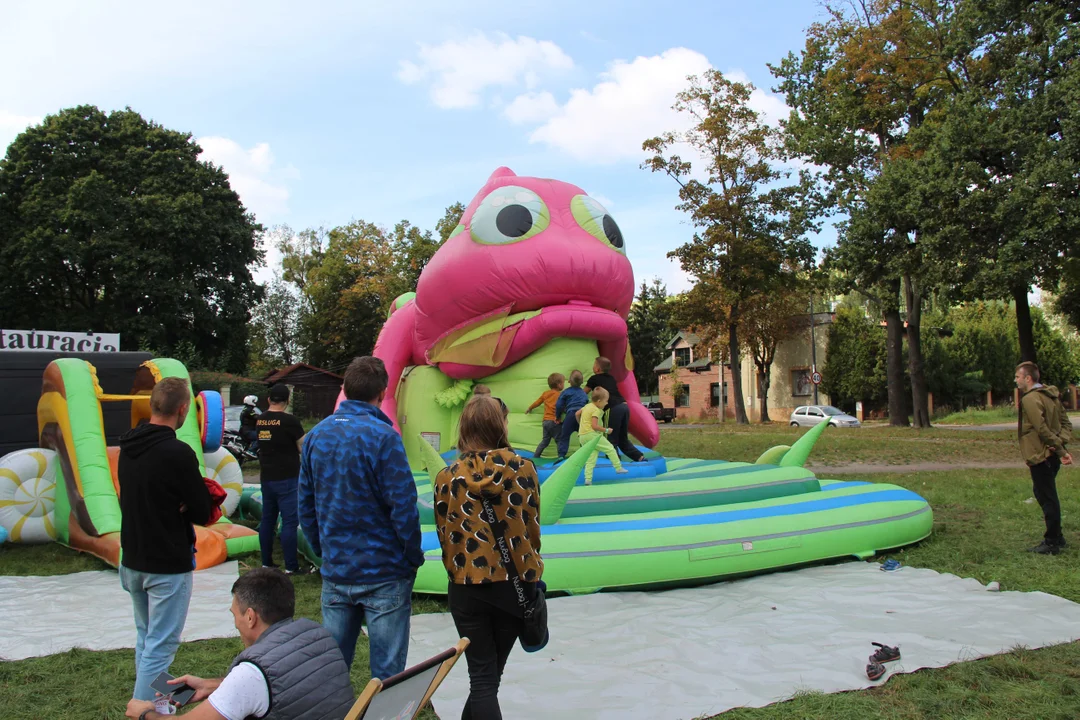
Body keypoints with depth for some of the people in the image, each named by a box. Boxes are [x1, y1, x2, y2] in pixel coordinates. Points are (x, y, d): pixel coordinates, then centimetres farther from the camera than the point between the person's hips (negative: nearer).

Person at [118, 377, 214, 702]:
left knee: (145, 637, 22)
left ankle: (145, 700, 34)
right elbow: (203, 514, -15)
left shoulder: (127, 447, 3)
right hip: (168, 566, -8)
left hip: (133, 560, 8)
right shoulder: (177, 453, -22)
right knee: (160, 646, -1)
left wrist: (174, 504, -1)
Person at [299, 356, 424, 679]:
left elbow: (306, 505, 9)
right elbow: (403, 507, -16)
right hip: (384, 573, -6)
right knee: (387, 671, 5)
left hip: (335, 571, 6)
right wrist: (414, 556, -2)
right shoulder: (382, 437, -16)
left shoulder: (316, 436, 4)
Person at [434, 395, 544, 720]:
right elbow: (532, 527, -1)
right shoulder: (524, 469, -9)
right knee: (493, 671, 20)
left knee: (482, 676, 8)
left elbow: (445, 534, 0)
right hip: (516, 585, 1)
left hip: (467, 587, -1)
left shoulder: (447, 477, -9)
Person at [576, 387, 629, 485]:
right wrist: (606, 430, -9)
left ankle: (588, 479, -5)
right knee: (610, 448, 3)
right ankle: (618, 468, 7)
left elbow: (577, 413, 27)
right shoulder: (597, 410, -11)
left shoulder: (587, 406, 15)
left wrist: (580, 423, 42)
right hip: (591, 434, -8)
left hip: (582, 436, 9)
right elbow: (594, 426, -19)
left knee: (591, 457, 6)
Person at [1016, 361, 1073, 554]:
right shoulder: (1051, 395, 12)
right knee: (1047, 496, 19)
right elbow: (1066, 423, 11)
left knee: (1047, 498, -3)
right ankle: (1056, 537, 27)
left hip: (1040, 457, -9)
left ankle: (1052, 544, 4)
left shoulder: (1030, 399, -17)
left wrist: (1060, 450, -19)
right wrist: (1062, 443, -3)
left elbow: (1042, 429, -23)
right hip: (1051, 456, 9)